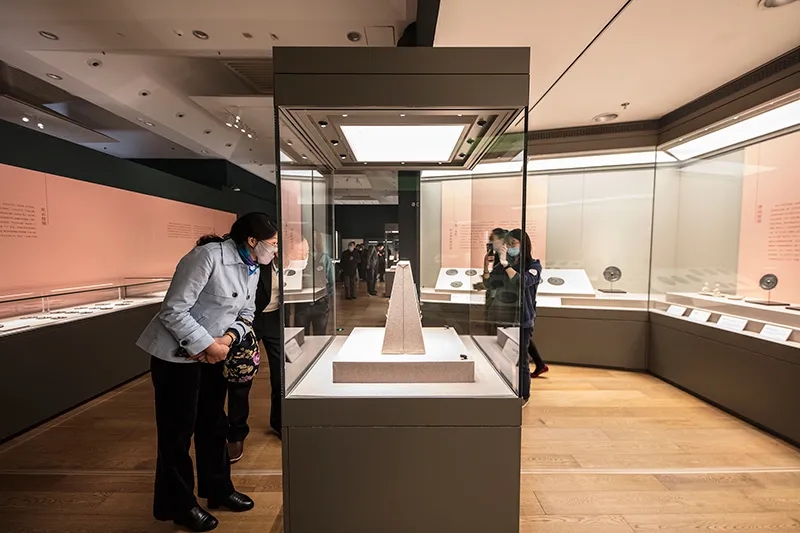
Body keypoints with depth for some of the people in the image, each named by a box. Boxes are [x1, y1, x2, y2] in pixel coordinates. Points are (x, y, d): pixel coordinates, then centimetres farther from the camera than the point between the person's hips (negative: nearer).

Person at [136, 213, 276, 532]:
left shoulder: (252, 268, 0)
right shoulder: (208, 257, -25)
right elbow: (173, 310, -25)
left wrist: (229, 337, -12)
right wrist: (208, 345, -22)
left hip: (211, 353, 8)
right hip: (177, 354, -8)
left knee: (213, 424, 19)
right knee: (177, 432, 9)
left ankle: (218, 490, 38)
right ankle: (179, 505, 30)